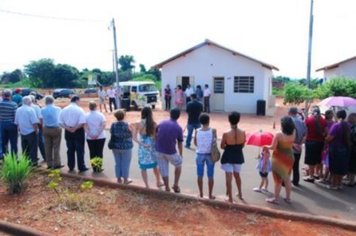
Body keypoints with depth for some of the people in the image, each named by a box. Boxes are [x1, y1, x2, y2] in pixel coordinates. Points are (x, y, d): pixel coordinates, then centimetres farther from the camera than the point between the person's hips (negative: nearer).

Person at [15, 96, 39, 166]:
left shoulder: (18, 110, 4)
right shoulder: (30, 109, -16)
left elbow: (16, 122, 11)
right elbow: (34, 122, -19)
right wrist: (36, 129, -7)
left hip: (22, 132, 6)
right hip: (31, 132, -6)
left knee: (25, 148, 15)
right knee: (33, 147, 3)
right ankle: (33, 161, 6)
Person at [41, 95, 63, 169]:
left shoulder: (42, 110, 0)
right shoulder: (57, 109, -5)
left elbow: (41, 120, 3)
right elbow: (61, 119, 2)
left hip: (46, 129, 2)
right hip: (56, 129, -2)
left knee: (48, 147, 9)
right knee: (56, 147, 2)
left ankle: (49, 164, 14)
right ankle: (56, 164, 3)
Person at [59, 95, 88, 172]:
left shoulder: (64, 110, 5)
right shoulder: (79, 109, -11)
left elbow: (60, 122, 3)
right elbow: (82, 123, -21)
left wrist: (68, 128, -5)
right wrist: (75, 128, -12)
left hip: (68, 132, 5)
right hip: (78, 131, -5)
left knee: (70, 149, 14)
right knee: (80, 150, 3)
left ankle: (71, 167, 23)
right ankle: (81, 167, 8)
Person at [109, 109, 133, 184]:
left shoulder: (113, 125, -5)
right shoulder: (126, 125, -17)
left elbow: (111, 133, 4)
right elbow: (130, 135, -8)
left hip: (115, 146, 4)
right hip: (125, 146, -4)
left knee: (118, 163, 15)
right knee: (125, 163, 7)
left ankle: (119, 178, 24)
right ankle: (125, 179, 14)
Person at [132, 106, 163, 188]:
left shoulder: (138, 124, -7)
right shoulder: (154, 124, -8)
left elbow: (134, 137, -10)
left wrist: (141, 143, -10)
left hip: (143, 148, -1)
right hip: (152, 147, 1)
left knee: (143, 167, 11)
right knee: (155, 165, 22)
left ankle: (147, 186, 15)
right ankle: (158, 182, 37)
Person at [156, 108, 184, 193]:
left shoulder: (162, 123, 3)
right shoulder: (178, 128, -6)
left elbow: (156, 135, 8)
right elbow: (180, 143, 1)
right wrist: (181, 154, 14)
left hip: (159, 150, 3)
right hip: (170, 152, -3)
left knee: (163, 169, 15)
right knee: (178, 165, 22)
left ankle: (167, 188, 24)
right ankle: (176, 185, 20)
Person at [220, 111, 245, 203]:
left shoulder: (226, 134, -21)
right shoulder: (243, 133, -13)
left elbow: (222, 146, -8)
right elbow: (243, 145, 1)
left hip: (228, 157, -4)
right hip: (238, 157, 4)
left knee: (229, 178, 7)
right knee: (237, 175, 26)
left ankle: (230, 198, 15)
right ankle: (240, 193, 41)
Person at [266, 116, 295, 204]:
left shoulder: (278, 135, -21)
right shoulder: (293, 134, -6)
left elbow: (273, 147, -20)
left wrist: (266, 147, -3)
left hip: (279, 159, -5)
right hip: (289, 157, 5)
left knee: (278, 179, 6)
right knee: (287, 178, 19)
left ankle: (276, 198, 16)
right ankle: (288, 197, 28)